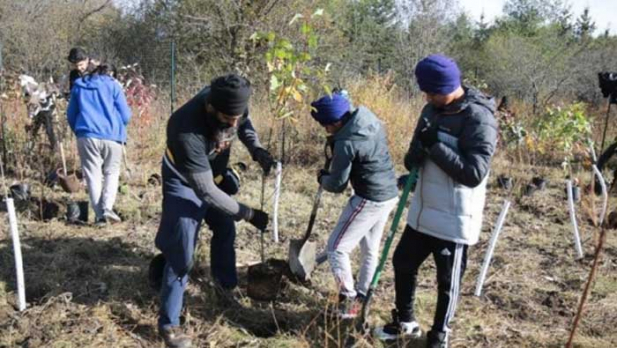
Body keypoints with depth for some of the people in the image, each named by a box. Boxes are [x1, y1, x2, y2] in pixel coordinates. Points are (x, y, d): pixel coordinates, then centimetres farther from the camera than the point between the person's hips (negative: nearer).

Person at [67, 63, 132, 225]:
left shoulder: (78, 86, 15)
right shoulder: (113, 85, 8)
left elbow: (71, 115, 19)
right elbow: (125, 115, 3)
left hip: (87, 136, 1)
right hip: (112, 137, -1)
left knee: (93, 175, 5)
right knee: (111, 172, 9)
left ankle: (99, 214, -3)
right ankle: (107, 207, -12)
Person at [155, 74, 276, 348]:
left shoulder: (230, 104, -26)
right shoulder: (188, 132, -43)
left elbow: (244, 124, 1)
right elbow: (205, 191, -37)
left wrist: (257, 149, -20)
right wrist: (248, 214, -29)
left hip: (213, 176, 7)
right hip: (185, 183, -7)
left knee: (226, 230, 22)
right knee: (181, 254, -7)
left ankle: (225, 285, 47)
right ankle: (168, 323, 8)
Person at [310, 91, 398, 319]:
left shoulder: (346, 143, -22)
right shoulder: (371, 121, 3)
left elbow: (336, 185, -13)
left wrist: (322, 178, 8)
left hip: (369, 200, -9)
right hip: (389, 194, 9)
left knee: (337, 247, 3)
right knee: (370, 249, 20)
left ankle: (348, 298, 9)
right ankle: (361, 296, 32)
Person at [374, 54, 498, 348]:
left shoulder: (479, 119, -20)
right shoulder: (432, 109, 4)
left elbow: (474, 173, -25)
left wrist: (435, 146, -27)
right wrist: (414, 156, -9)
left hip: (454, 220, -8)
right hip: (423, 212, 8)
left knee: (447, 282, 9)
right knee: (403, 263, 19)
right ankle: (405, 321, 41)